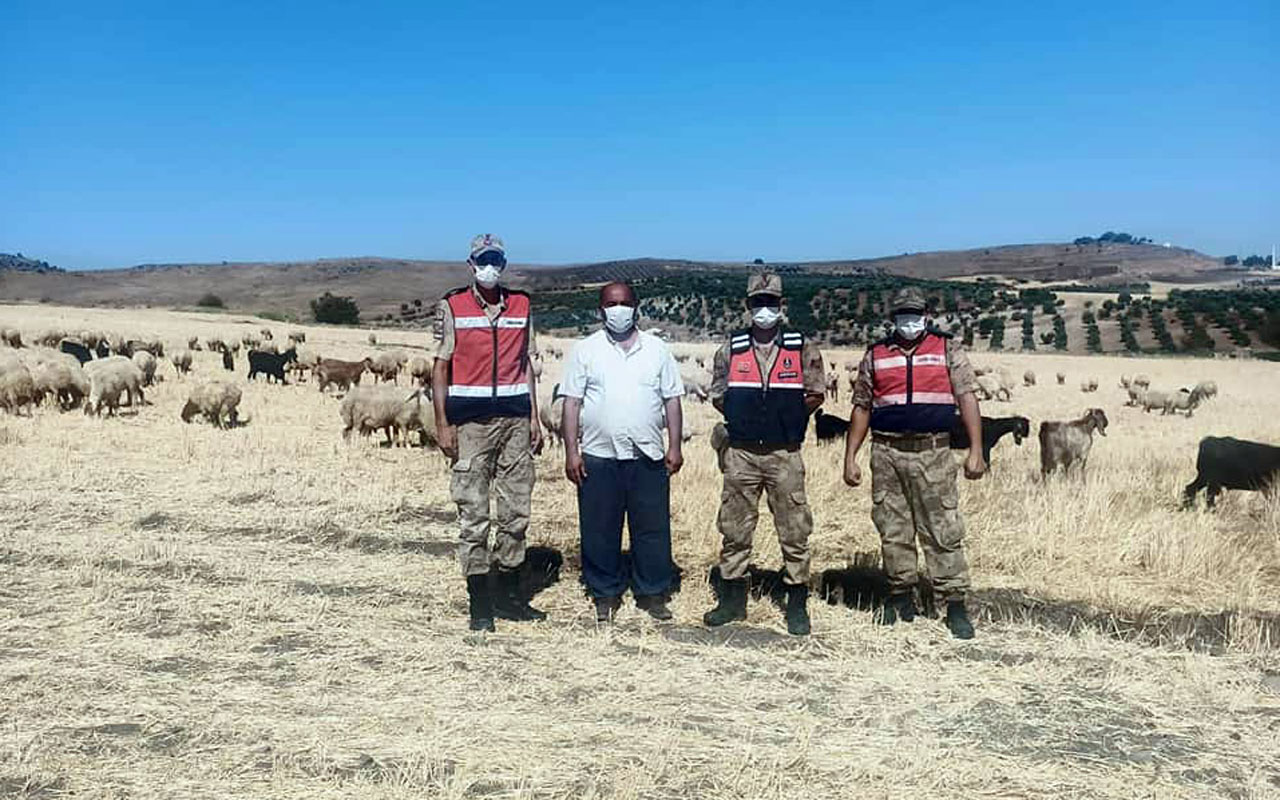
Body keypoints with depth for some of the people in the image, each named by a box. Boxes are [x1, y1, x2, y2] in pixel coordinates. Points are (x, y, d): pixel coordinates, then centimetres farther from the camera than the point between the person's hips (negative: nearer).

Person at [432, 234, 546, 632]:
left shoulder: (521, 306, 11)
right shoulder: (452, 307, 1)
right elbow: (440, 367, 0)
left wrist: (534, 418, 9)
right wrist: (443, 424, -7)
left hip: (515, 419, 4)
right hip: (470, 420, -3)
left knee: (515, 510, 7)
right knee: (473, 513, 0)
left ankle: (509, 595, 19)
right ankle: (480, 603, 8)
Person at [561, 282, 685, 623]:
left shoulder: (657, 349, 9)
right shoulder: (585, 350, 5)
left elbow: (672, 400, 9)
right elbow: (572, 403, 2)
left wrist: (675, 447, 2)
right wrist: (571, 451, -4)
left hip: (649, 457, 1)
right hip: (599, 456, -1)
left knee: (653, 528, 5)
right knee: (599, 530, 6)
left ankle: (652, 593, 19)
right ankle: (605, 594, 20)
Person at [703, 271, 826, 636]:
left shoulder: (803, 349, 3)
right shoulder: (731, 350, 6)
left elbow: (815, 395, 5)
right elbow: (718, 397, 11)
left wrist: (787, 418, 1)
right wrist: (745, 419, 5)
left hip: (785, 455, -1)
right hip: (741, 454, 2)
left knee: (794, 530, 3)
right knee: (734, 529, 7)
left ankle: (797, 605, 14)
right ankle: (732, 600, 19)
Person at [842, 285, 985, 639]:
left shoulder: (947, 350, 6)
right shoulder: (875, 356, 11)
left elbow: (967, 398, 1)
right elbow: (862, 408, 14)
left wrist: (975, 451, -8)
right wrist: (850, 457, 8)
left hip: (933, 452, -2)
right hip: (887, 453, 2)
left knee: (943, 531, -2)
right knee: (892, 530, 7)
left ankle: (955, 604, 4)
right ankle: (901, 596, 20)